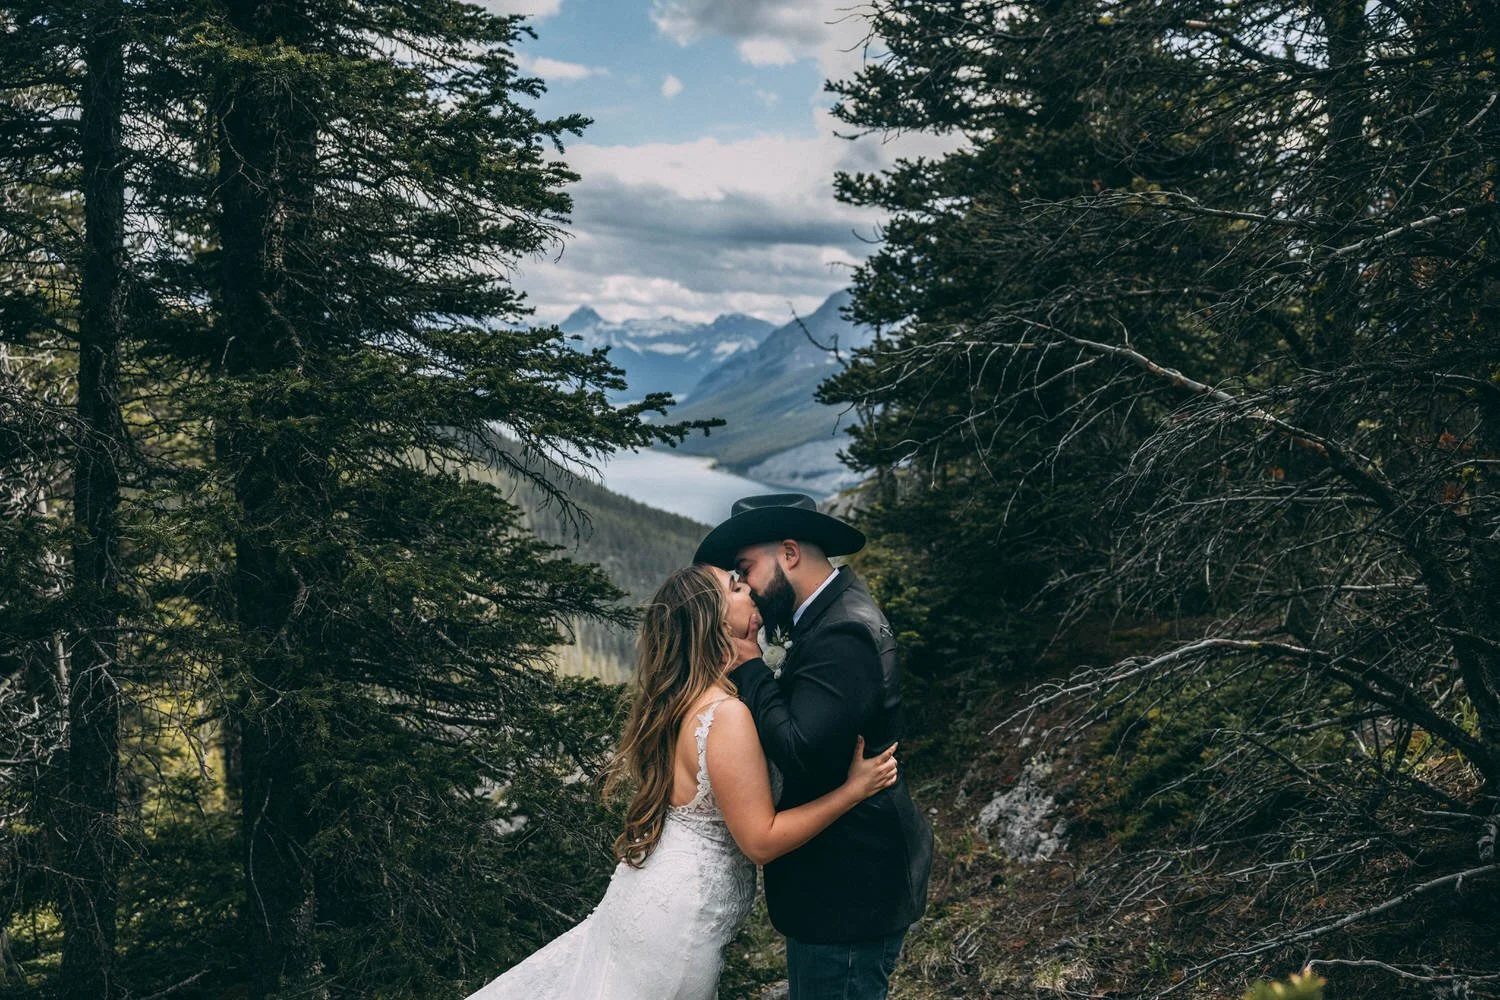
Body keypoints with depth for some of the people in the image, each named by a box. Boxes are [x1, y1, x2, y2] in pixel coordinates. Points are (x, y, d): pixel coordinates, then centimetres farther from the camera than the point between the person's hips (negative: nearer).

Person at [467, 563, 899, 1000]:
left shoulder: (685, 700, 1)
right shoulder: (728, 715, -25)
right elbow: (761, 841, -23)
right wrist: (854, 789, -20)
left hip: (654, 894, 8)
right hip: (680, 918, -8)